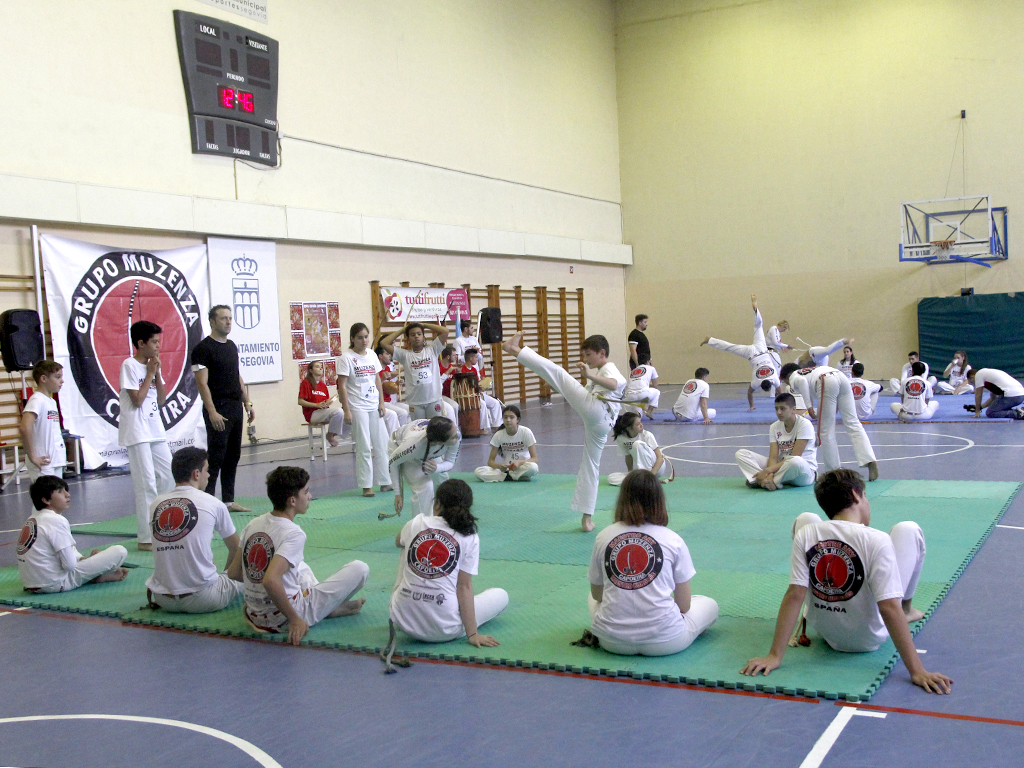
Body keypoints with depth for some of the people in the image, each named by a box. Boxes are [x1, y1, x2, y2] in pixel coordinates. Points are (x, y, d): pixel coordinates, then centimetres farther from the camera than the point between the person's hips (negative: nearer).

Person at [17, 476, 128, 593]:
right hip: (56, 584, -9)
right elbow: (70, 565, -18)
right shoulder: (56, 521, -16)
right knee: (120, 551, -11)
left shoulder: (31, 519, 11)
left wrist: (80, 558, 10)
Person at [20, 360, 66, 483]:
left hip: (57, 463, 9)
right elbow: (25, 428, -28)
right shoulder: (37, 400, -14)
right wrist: (32, 457, -22)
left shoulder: (52, 401, 14)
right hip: (43, 464, -9)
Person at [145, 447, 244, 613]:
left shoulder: (156, 503, 4)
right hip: (202, 599, -5)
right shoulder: (213, 504, -6)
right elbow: (235, 548, 11)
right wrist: (225, 574, 35)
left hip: (163, 599, 5)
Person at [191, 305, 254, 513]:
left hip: (235, 407, 8)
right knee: (216, 457, -8)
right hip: (218, 409, -8)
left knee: (233, 456, 10)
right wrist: (212, 412, -21)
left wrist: (247, 403, 15)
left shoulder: (231, 346, 15)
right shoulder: (203, 348, -9)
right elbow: (202, 383, -15)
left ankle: (229, 501, 16)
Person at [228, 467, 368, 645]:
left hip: (255, 616, 8)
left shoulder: (253, 525, 0)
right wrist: (294, 619, -23)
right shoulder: (294, 534, -22)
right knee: (360, 568, -4)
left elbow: (233, 573, 6)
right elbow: (270, 580, -34)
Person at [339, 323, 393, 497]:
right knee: (364, 447, -1)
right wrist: (347, 410, -14)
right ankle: (366, 486, 8)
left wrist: (381, 402, 6)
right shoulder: (347, 358, -9)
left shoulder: (372, 355, 7)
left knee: (381, 444, 8)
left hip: (373, 406, 5)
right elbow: (342, 386, -10)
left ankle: (385, 482, 18)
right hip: (357, 407, -5)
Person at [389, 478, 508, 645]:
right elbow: (464, 587, -9)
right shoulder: (469, 538, -7)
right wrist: (472, 634, -5)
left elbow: (398, 542, 24)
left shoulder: (416, 524, 0)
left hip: (402, 621, 2)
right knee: (501, 595, 21)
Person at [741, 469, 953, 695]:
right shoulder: (876, 541, -23)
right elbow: (889, 608, -27)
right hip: (869, 639, -2)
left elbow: (794, 596, -18)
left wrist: (774, 656, -15)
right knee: (908, 530, 5)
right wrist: (917, 672, -25)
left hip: (824, 632, 3)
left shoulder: (806, 534, -15)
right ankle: (908, 610, 28)